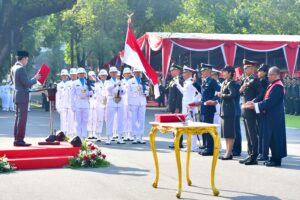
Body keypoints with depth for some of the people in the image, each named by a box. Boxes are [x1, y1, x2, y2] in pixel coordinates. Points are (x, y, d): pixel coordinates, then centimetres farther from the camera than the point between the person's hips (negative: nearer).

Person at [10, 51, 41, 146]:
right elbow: (27, 84, -20)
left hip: (17, 96, 10)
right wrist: (35, 79, -5)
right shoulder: (21, 69, -17)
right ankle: (20, 140, -5)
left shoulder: (13, 68, 13)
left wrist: (33, 78, 16)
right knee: (22, 119, -6)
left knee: (18, 118, 13)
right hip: (22, 97, -10)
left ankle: (17, 140, 17)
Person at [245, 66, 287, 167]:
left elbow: (270, 102, -22)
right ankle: (275, 158, 21)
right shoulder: (272, 85, 14)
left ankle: (276, 160, 3)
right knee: (271, 138, 13)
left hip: (274, 117, -10)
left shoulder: (277, 86, -16)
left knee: (275, 138, -3)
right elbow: (267, 100, 15)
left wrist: (255, 105, -17)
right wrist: (254, 104, 1)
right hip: (271, 116, 10)